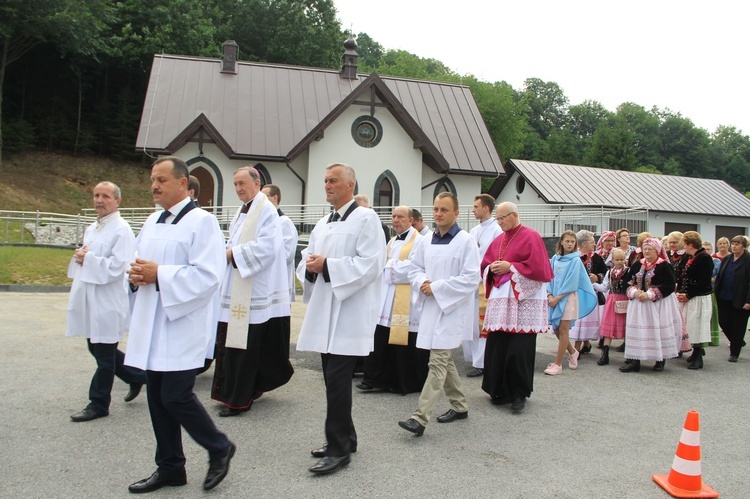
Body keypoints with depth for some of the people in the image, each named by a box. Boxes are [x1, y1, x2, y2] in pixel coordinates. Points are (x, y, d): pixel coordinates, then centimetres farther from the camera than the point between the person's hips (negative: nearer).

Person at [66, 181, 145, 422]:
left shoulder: (121, 230, -13)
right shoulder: (91, 228, 15)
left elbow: (118, 267, -21)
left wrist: (88, 258, -14)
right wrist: (80, 257, 3)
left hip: (107, 302, -9)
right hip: (89, 300, 9)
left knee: (104, 356, 2)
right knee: (96, 348, 17)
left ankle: (98, 404, 16)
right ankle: (137, 376, 34)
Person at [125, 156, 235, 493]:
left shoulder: (201, 221, -10)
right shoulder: (152, 222, 15)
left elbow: (208, 275, -19)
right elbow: (139, 260, 22)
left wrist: (159, 274, -20)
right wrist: (136, 274, -1)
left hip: (184, 324, -8)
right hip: (152, 325, 8)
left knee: (175, 396, -8)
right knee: (157, 397, 11)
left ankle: (219, 448, 16)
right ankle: (170, 467, 25)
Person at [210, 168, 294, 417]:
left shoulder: (266, 210, -10)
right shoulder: (242, 212, 18)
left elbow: (266, 247, -20)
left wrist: (233, 253, -15)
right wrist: (227, 251, 3)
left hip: (253, 293, -9)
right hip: (237, 290, 9)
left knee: (245, 345, -5)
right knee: (231, 342, 12)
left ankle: (240, 399, 3)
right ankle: (250, 388, 25)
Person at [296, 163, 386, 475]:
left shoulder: (366, 219, -6)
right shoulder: (322, 225, 18)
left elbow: (370, 264, -16)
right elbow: (307, 260, 18)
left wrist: (326, 266, -17)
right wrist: (310, 266, -6)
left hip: (349, 313, -8)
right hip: (324, 312, 8)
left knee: (337, 382, -8)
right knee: (334, 380, 12)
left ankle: (339, 449, 2)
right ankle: (344, 438, 26)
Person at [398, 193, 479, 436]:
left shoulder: (466, 241, -9)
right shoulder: (427, 242, 10)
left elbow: (470, 278, -14)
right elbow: (415, 268, 17)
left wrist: (436, 287, -15)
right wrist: (422, 282, -6)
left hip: (452, 309, -7)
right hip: (431, 307, 7)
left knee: (437, 362, -10)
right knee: (445, 360, 16)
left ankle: (420, 417, -11)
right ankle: (460, 406, 32)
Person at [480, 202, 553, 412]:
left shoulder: (531, 237, -4)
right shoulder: (498, 240, 15)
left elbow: (538, 268, -12)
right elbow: (485, 265, 20)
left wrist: (510, 267, -12)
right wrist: (493, 268, -2)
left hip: (523, 301, -6)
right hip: (500, 300, 6)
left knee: (519, 350, -5)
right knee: (496, 348, 3)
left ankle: (519, 394, 10)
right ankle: (500, 391, 16)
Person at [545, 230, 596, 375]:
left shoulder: (575, 260, -4)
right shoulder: (555, 259, 8)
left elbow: (571, 282, -10)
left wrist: (557, 298, -13)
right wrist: (550, 295, -7)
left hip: (568, 297, -5)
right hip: (554, 298, 5)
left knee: (563, 330, -5)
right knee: (556, 329, 8)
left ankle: (557, 364, -1)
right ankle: (572, 352, 33)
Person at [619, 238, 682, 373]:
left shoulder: (665, 266, -6)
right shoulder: (637, 265, 11)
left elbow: (669, 286, -14)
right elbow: (629, 283, 11)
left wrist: (649, 294, -19)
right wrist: (635, 292, -11)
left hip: (658, 304, -5)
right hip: (638, 303, 5)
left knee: (658, 330, 0)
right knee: (636, 330, 2)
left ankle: (661, 360, 15)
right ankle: (635, 361, 5)